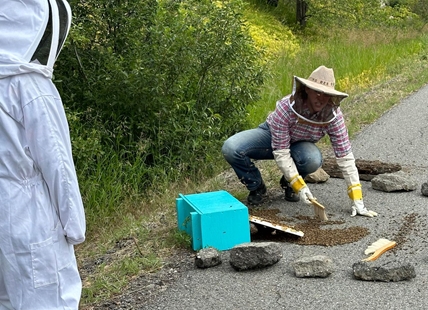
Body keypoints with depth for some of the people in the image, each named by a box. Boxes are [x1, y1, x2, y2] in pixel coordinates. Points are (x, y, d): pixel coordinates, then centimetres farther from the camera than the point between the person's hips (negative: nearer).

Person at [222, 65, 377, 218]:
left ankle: (287, 183, 0)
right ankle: (257, 187, -1)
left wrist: (357, 200, -26)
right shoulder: (286, 107, -34)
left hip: (299, 145, 2)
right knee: (231, 148, -30)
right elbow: (281, 153, -30)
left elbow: (345, 157, -24)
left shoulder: (334, 115, -27)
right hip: (270, 135, -1)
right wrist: (300, 186, -34)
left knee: (313, 159, -36)